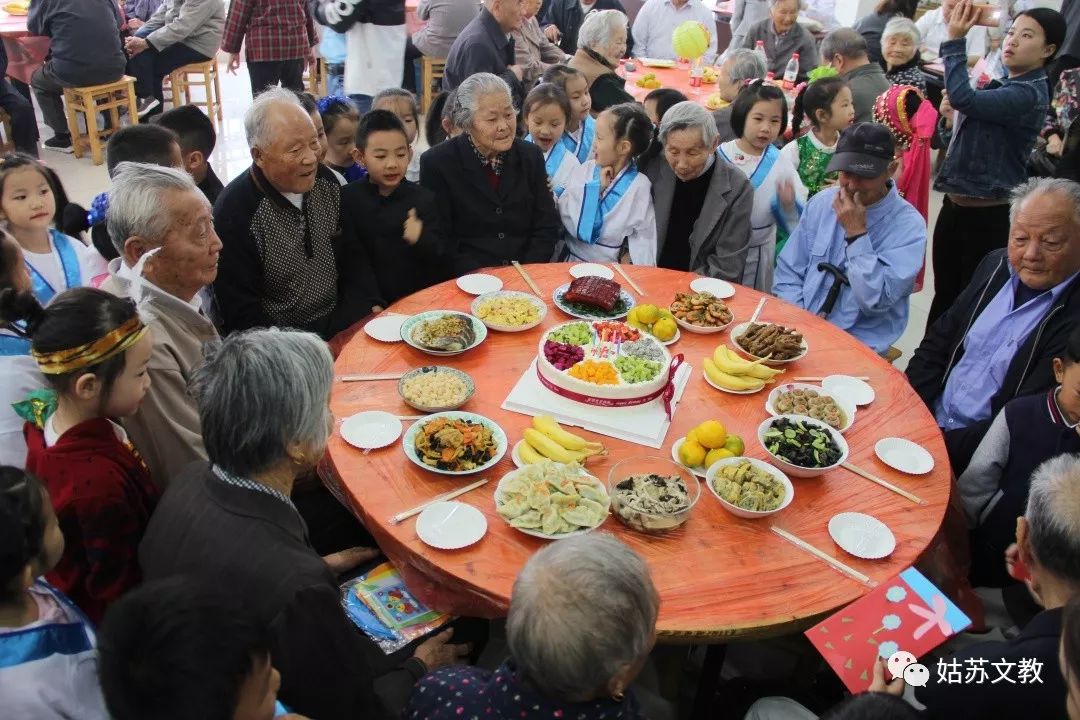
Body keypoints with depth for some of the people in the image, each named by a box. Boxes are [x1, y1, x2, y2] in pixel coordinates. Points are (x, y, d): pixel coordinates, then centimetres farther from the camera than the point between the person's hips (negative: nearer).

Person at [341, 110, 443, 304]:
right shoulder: (349, 199, -1)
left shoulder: (423, 198, 0)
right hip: (376, 302, -1)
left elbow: (438, 255, -1)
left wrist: (421, 240, -21)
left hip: (425, 295, 1)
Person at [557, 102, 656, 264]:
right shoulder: (584, 171, 1)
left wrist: (622, 266, -17)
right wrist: (594, 188, -10)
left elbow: (643, 242, -5)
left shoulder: (639, 187, -7)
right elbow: (566, 220, -6)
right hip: (569, 263, 2)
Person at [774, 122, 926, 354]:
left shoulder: (908, 225, -8)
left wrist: (856, 233, -17)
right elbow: (788, 272, 7)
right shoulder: (820, 202, 4)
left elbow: (876, 302, -16)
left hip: (857, 345, -3)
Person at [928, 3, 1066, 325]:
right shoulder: (1003, 86, 12)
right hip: (955, 206, 8)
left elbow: (963, 98, -28)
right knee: (944, 295, 17)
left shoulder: (1028, 95, -15)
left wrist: (955, 40, -20)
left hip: (987, 216, -8)